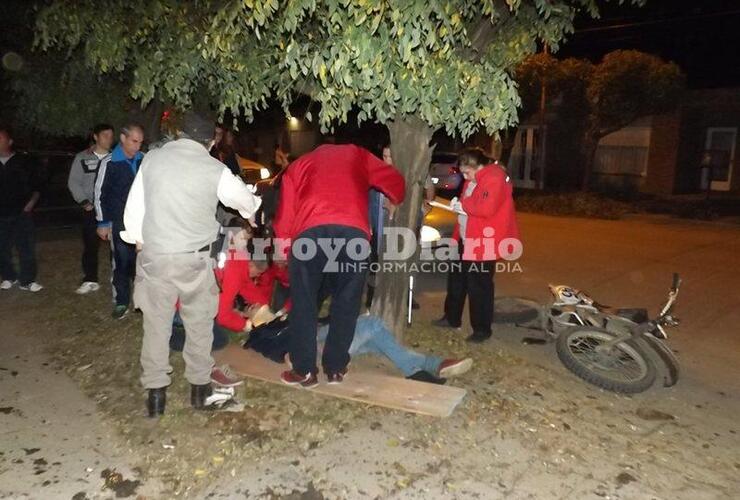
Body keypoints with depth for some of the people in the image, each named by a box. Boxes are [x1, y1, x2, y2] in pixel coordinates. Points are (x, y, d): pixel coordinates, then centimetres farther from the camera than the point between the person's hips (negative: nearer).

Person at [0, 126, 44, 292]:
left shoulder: (25, 162, 1)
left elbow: (36, 186, 7)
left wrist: (31, 203, -5)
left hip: (22, 213, -2)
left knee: (26, 247, -3)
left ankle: (27, 280, 7)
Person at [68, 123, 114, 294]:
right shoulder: (83, 158, 5)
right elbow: (74, 182, 6)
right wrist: (84, 202, -4)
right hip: (92, 209, 1)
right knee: (90, 245, 4)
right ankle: (90, 280, 14)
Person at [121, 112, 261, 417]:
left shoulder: (152, 159, 0)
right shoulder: (215, 169, -5)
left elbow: (134, 207, 4)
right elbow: (245, 201, 11)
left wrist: (137, 239, 19)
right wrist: (252, 206, 34)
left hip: (154, 255, 2)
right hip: (195, 258, -1)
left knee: (156, 323, 13)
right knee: (199, 322, 15)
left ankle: (155, 393, 21)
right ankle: (199, 386, 24)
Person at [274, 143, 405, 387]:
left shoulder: (299, 165, 31)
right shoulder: (357, 155, 31)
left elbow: (285, 212, 22)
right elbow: (395, 180, 31)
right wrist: (394, 199, 50)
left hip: (310, 230, 0)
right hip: (354, 231, 1)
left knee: (304, 303, 13)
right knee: (346, 302, 14)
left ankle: (304, 370, 18)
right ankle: (335, 368, 23)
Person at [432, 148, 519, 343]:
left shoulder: (494, 179, -18)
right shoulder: (473, 180, 13)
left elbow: (487, 208, -29)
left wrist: (463, 205, -17)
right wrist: (459, 204, 6)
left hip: (483, 242, -10)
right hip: (466, 239, 10)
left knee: (479, 286, -1)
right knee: (457, 278, 18)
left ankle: (482, 329, 13)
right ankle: (452, 318, 34)